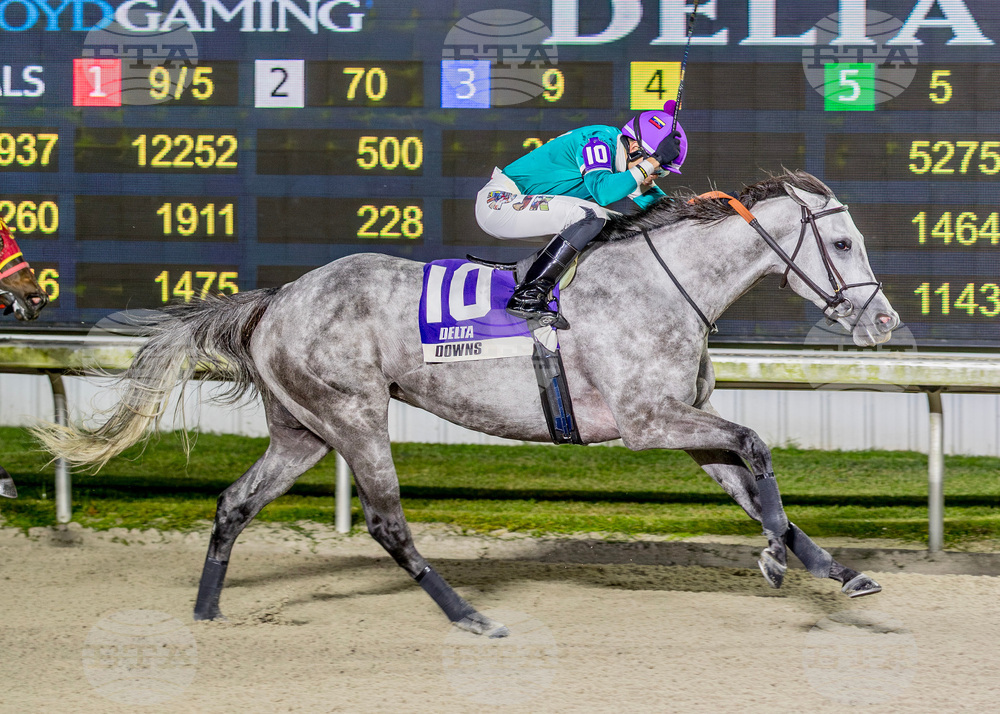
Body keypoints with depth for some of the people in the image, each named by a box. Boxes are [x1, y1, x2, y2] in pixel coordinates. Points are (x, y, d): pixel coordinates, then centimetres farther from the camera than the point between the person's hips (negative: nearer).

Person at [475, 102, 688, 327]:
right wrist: (653, 161, -27)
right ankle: (526, 297, -26)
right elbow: (602, 191, -32)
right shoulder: (599, 140, -17)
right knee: (591, 215, -24)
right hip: (498, 202, -10)